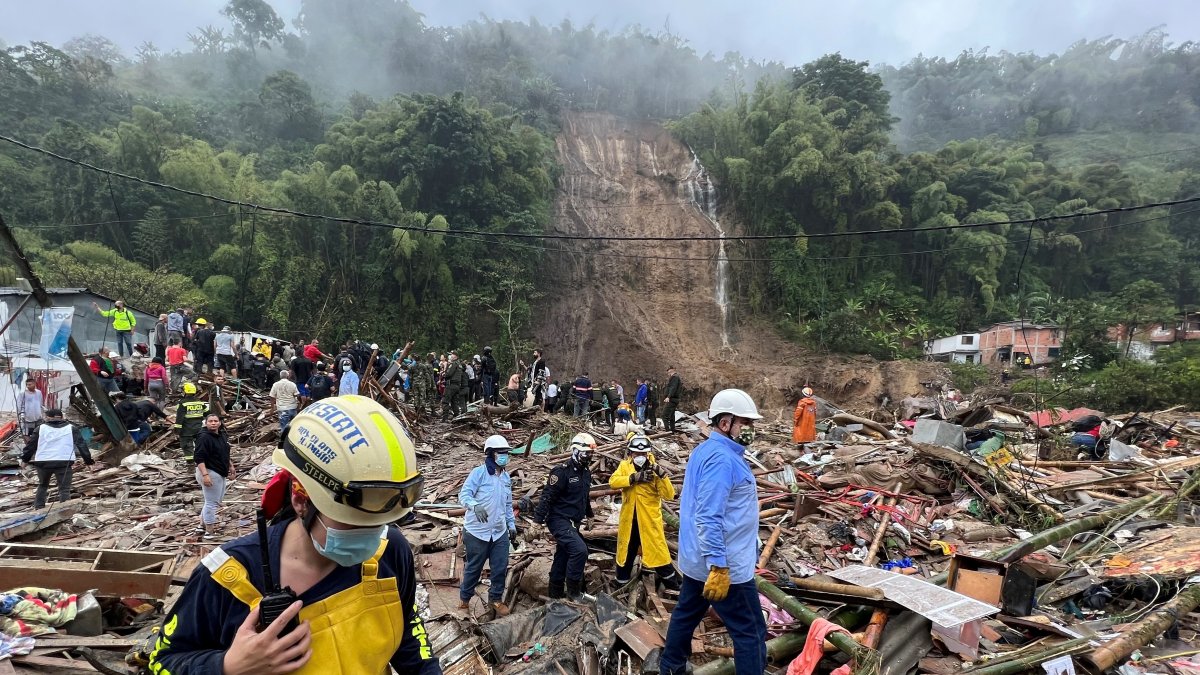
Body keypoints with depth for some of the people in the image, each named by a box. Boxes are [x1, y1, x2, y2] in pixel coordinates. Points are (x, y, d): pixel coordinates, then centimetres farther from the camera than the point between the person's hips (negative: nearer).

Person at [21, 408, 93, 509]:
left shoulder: (41, 428, 11)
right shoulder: (71, 428, 10)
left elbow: (31, 445, 13)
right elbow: (81, 444, 9)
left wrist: (25, 458, 26)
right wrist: (88, 459, 12)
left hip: (43, 462, 2)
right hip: (64, 462, -2)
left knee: (42, 486, 24)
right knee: (64, 489, -2)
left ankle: (38, 509, 27)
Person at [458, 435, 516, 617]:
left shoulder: (506, 476, 9)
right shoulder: (479, 472, -12)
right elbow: (464, 494, -21)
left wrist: (512, 524, 18)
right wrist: (475, 505, -40)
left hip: (500, 532, 5)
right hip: (478, 532, -5)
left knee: (500, 567, 7)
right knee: (474, 568, 9)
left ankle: (495, 598, 28)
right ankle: (464, 599, 31)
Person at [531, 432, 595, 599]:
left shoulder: (586, 472, 9)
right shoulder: (562, 471, -18)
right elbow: (547, 497, -19)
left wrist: (588, 516, 31)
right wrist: (537, 521, -20)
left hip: (573, 523, 8)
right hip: (559, 521, -8)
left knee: (562, 558, 15)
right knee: (580, 550, -21)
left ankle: (556, 593, 27)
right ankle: (573, 591, -7)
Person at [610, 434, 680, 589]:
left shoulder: (654, 469, -7)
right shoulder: (624, 466, 1)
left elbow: (669, 495, -14)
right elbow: (613, 481, -18)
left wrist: (662, 475, -27)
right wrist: (634, 478, -28)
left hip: (650, 519, -3)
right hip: (629, 519, 3)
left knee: (658, 552, 1)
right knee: (626, 551, 16)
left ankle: (672, 583, 17)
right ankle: (621, 584, 34)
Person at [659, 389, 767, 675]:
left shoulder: (705, 450, 10)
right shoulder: (722, 458, -22)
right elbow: (709, 518, -28)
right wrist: (719, 567, -28)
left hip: (696, 559, 10)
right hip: (725, 565, -10)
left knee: (686, 615, 22)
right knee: (751, 633, 0)